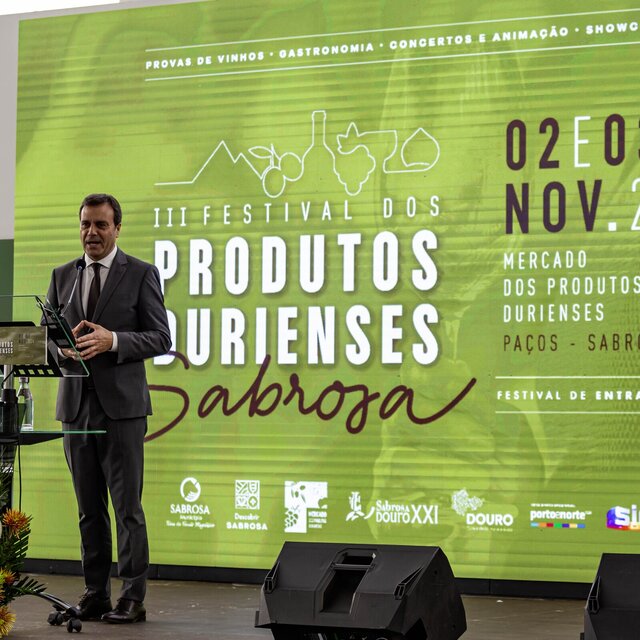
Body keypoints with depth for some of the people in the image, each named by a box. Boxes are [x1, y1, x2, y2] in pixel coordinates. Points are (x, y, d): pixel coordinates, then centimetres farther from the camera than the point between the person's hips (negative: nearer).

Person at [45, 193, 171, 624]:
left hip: (121, 405, -4)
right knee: (89, 508, 9)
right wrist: (62, 346, -9)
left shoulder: (141, 274, 0)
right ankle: (95, 595, 15)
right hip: (76, 405, 4)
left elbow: (161, 339, -4)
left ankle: (133, 599, 0)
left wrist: (112, 340, -18)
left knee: (127, 506, -4)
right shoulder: (62, 277, 13)